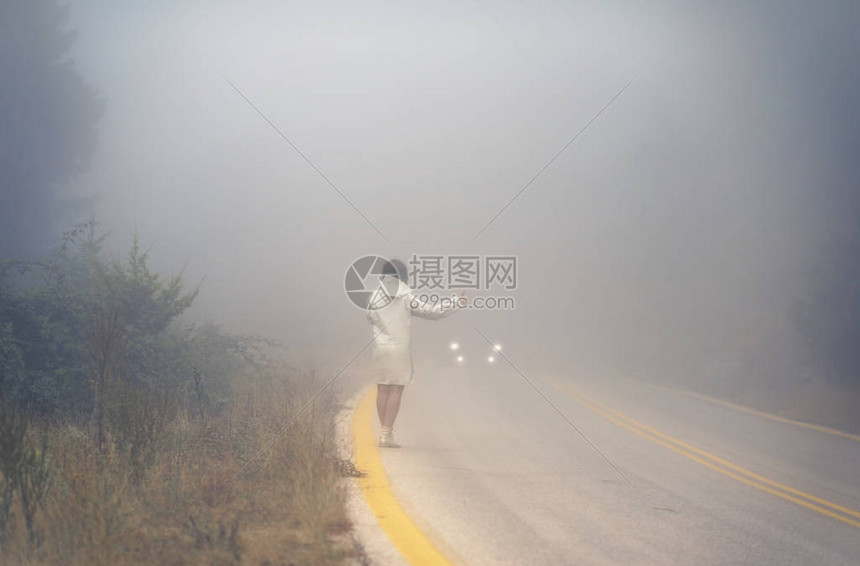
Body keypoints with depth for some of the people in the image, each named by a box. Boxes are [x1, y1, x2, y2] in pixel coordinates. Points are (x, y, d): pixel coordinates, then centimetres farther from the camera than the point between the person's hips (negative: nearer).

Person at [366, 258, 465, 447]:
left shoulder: (375, 296, 2)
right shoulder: (406, 296, -8)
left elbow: (370, 319, 17)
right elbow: (429, 310, -6)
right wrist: (457, 304, 2)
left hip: (380, 347, 4)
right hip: (399, 347, -4)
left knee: (382, 389, 10)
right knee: (396, 390, -1)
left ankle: (384, 430, 15)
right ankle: (386, 434, -6)